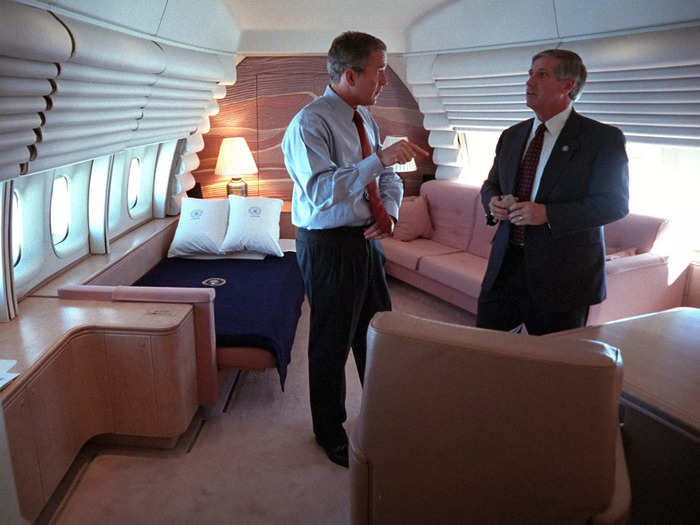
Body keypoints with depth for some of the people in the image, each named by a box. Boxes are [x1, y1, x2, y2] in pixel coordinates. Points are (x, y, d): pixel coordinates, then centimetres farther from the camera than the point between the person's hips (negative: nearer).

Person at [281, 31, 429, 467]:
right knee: (332, 344, 7)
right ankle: (331, 433, 31)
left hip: (368, 239, 8)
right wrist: (380, 158, -34)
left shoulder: (366, 119, 9)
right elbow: (322, 190, -31)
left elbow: (389, 178, 15)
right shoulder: (309, 124, -17)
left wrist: (389, 211, -5)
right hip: (329, 246, -8)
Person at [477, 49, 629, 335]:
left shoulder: (603, 138, -6)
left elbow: (615, 203, -12)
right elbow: (491, 183, 21)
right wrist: (492, 201, -3)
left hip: (562, 275, -5)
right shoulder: (511, 136, 12)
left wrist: (548, 214, -22)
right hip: (505, 264, 5)